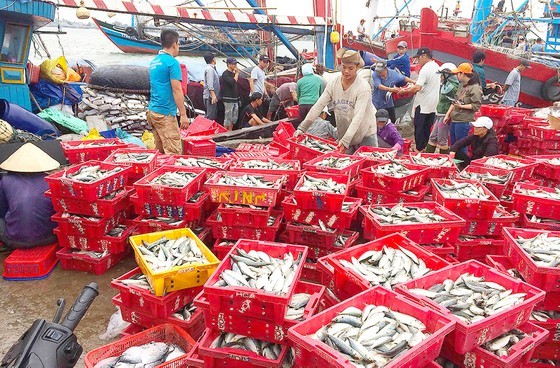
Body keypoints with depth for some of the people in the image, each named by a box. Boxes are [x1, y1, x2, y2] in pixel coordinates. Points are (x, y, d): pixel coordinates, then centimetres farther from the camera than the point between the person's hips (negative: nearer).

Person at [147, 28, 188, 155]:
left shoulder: (154, 61, 15)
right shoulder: (172, 62, -11)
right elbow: (176, 90, -16)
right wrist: (183, 114, -14)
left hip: (152, 111, 9)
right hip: (165, 113, -9)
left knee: (160, 152, 12)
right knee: (174, 153, -9)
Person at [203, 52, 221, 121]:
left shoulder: (212, 68, 19)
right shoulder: (209, 69, -12)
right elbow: (210, 84, -20)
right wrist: (213, 95, -24)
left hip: (213, 96, 10)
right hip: (210, 96, -10)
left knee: (213, 115, 13)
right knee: (210, 116, -11)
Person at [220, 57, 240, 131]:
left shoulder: (233, 73, 16)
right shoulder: (225, 74, -10)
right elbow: (233, 82, -24)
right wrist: (237, 73, -13)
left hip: (235, 99, 9)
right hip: (228, 99, -9)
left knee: (234, 118, 12)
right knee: (228, 117, -7)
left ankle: (230, 132, 20)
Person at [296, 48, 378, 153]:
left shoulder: (363, 87, -18)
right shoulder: (333, 82, -4)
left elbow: (358, 116, -27)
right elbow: (318, 106, -7)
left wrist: (346, 140, -36)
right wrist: (302, 128, -15)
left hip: (365, 135, -4)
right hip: (343, 134, 4)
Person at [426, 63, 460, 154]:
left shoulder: (452, 87, -17)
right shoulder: (445, 86, 12)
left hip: (444, 116, -10)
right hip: (439, 115, 10)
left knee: (442, 140, 0)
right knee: (433, 137, 15)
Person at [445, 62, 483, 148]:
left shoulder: (475, 88, -12)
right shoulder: (462, 85, 14)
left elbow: (476, 106, -15)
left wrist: (461, 106, -21)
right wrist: (448, 114, 15)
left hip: (463, 122, -9)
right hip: (453, 119, 9)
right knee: (453, 145, 16)